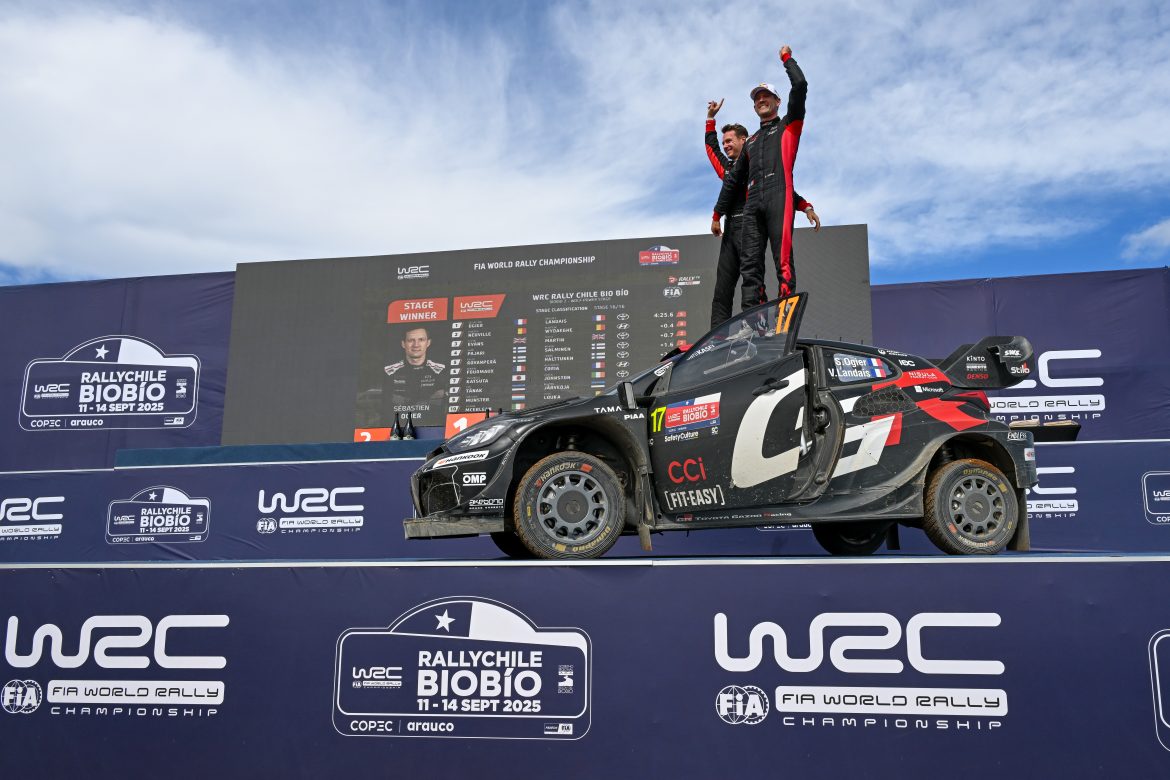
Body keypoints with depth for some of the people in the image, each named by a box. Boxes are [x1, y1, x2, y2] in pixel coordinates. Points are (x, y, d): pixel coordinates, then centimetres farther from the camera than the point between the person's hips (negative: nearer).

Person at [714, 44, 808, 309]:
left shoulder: (788, 126, 19)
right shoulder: (751, 142, 33)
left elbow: (800, 86, 4)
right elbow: (733, 179, 31)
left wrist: (787, 59, 18)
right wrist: (718, 212, 26)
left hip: (779, 197, -5)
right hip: (752, 204, 5)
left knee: (782, 258, -16)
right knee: (749, 262, -6)